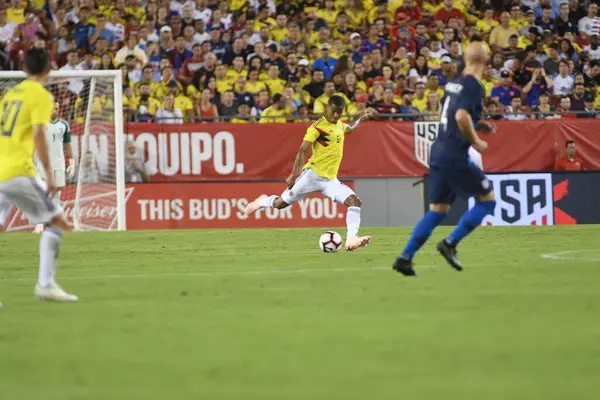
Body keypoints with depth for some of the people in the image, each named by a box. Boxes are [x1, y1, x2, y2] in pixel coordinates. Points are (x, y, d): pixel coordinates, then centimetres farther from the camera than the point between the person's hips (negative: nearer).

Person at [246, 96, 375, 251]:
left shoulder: (339, 125, 11)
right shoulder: (318, 126, -13)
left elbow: (350, 129, 39)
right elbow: (302, 151, -16)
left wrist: (362, 117, 30)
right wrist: (294, 174, -21)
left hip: (330, 179, 6)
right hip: (313, 175, -6)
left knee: (355, 201, -15)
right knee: (281, 203, 1)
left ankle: (351, 239, -23)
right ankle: (263, 202, 36)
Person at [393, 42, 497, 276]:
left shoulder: (453, 84, 14)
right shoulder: (474, 87, -12)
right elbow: (461, 116, -25)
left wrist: (477, 125, 21)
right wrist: (475, 141, -12)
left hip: (438, 153, 8)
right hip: (456, 157, -8)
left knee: (437, 210, 11)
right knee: (487, 200, 4)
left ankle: (405, 257, 3)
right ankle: (450, 244, -4)